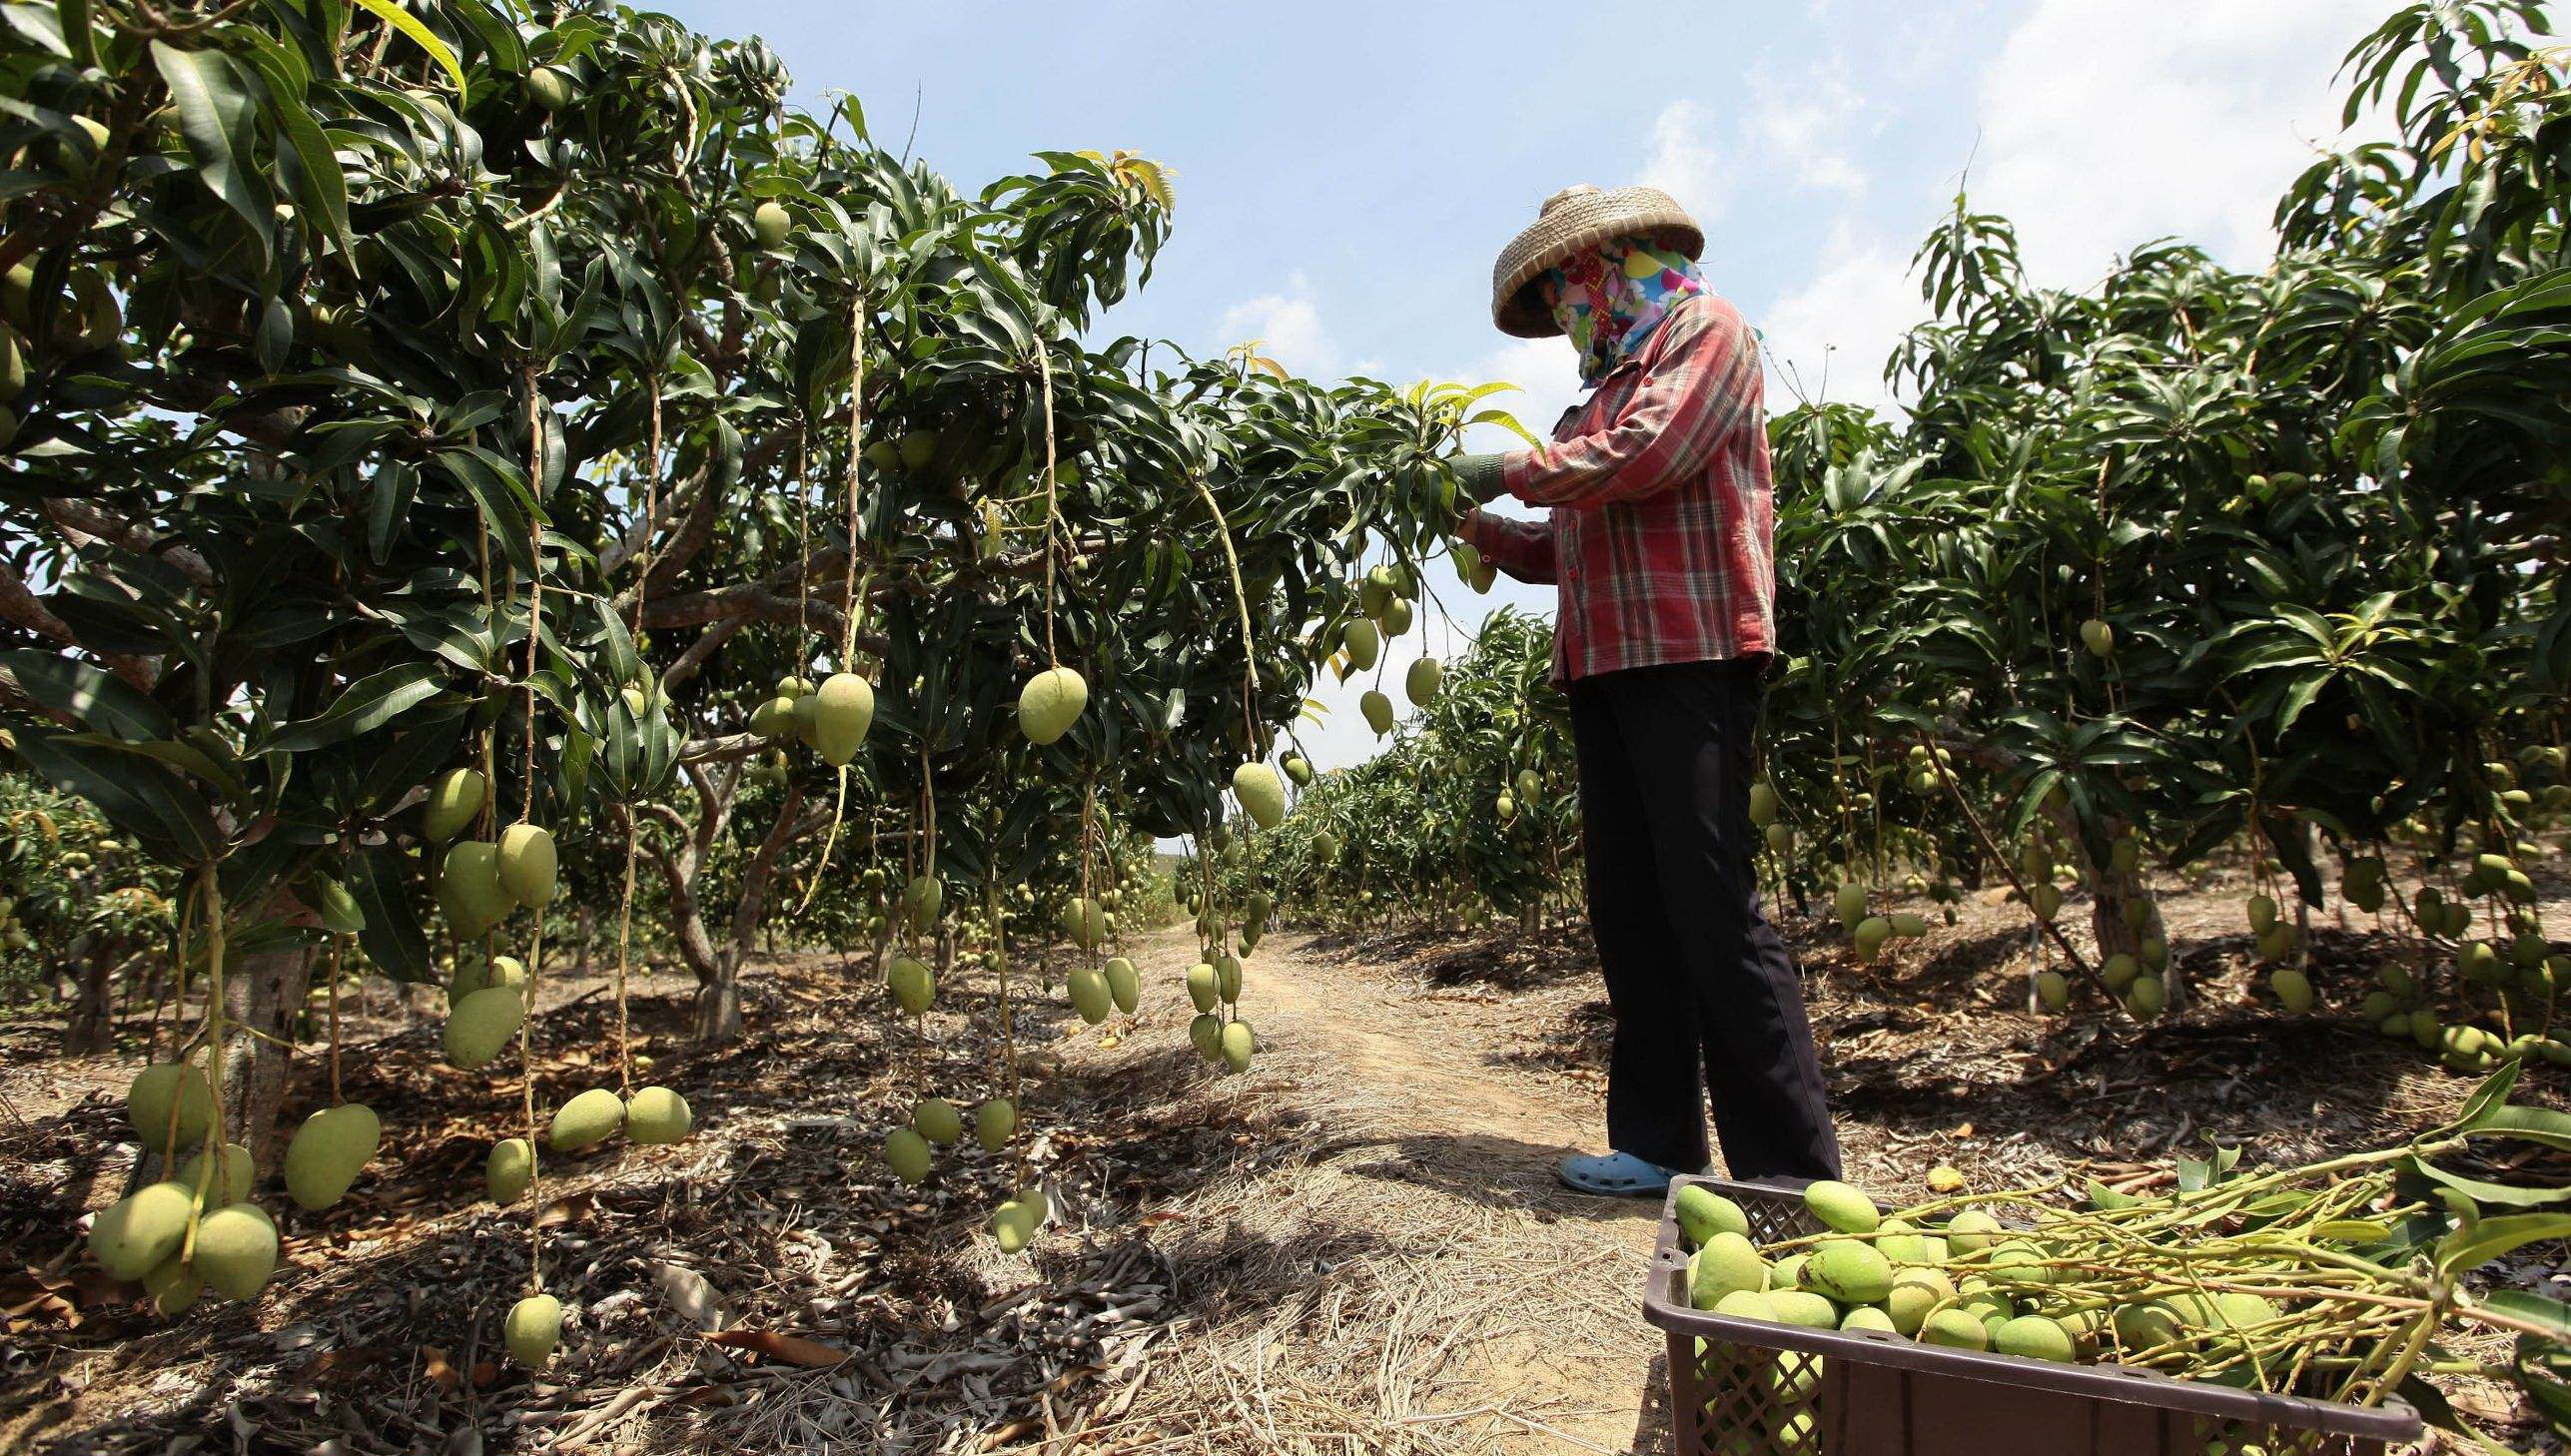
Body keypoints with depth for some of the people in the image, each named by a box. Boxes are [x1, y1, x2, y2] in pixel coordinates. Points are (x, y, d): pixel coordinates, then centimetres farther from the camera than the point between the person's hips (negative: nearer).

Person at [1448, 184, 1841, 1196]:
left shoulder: (1705, 328, 5)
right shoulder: (1603, 390, 26)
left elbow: (1643, 457, -13)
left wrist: (1510, 468, -3)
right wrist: (1477, 526, 14)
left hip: (1689, 656, -8)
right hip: (1604, 663, 8)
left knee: (1710, 903, -10)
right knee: (1627, 906, 6)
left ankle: (1790, 1170, -1)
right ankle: (1658, 1142, 14)